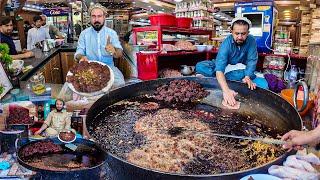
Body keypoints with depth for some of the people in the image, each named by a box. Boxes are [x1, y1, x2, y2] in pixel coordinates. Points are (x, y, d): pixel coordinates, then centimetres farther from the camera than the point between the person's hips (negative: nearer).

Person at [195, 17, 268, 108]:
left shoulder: (251, 41, -16)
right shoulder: (226, 43, -27)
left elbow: (251, 61, -16)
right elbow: (219, 69, -39)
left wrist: (247, 77, -38)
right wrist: (226, 90, -56)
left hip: (242, 71, 3)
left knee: (264, 84, -26)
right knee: (200, 67, -26)